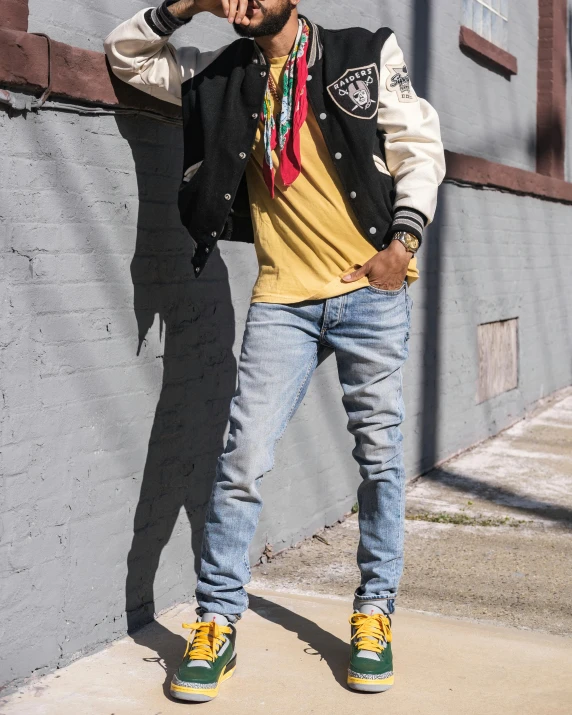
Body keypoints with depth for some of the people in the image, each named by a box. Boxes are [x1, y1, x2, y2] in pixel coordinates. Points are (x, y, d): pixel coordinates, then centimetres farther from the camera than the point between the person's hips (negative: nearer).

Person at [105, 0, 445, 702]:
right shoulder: (223, 76, 10)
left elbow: (420, 148, 4)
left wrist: (403, 242, -8)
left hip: (372, 289, -1)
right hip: (283, 300, 1)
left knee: (379, 451, 5)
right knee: (244, 456, -7)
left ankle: (374, 612, 19)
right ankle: (217, 623, 4)